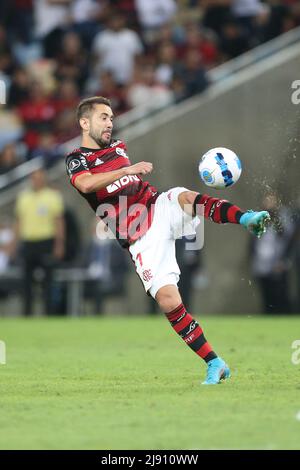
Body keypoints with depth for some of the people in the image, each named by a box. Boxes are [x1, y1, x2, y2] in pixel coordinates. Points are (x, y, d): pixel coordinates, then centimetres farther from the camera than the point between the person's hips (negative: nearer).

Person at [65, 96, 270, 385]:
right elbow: (85, 184, -24)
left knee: (185, 197, -31)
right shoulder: (77, 159, 0)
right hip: (141, 239, -4)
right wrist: (127, 170, -30)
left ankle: (247, 219, -54)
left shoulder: (118, 147, 21)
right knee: (167, 300, -18)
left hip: (160, 207, 4)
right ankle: (214, 365, -14)